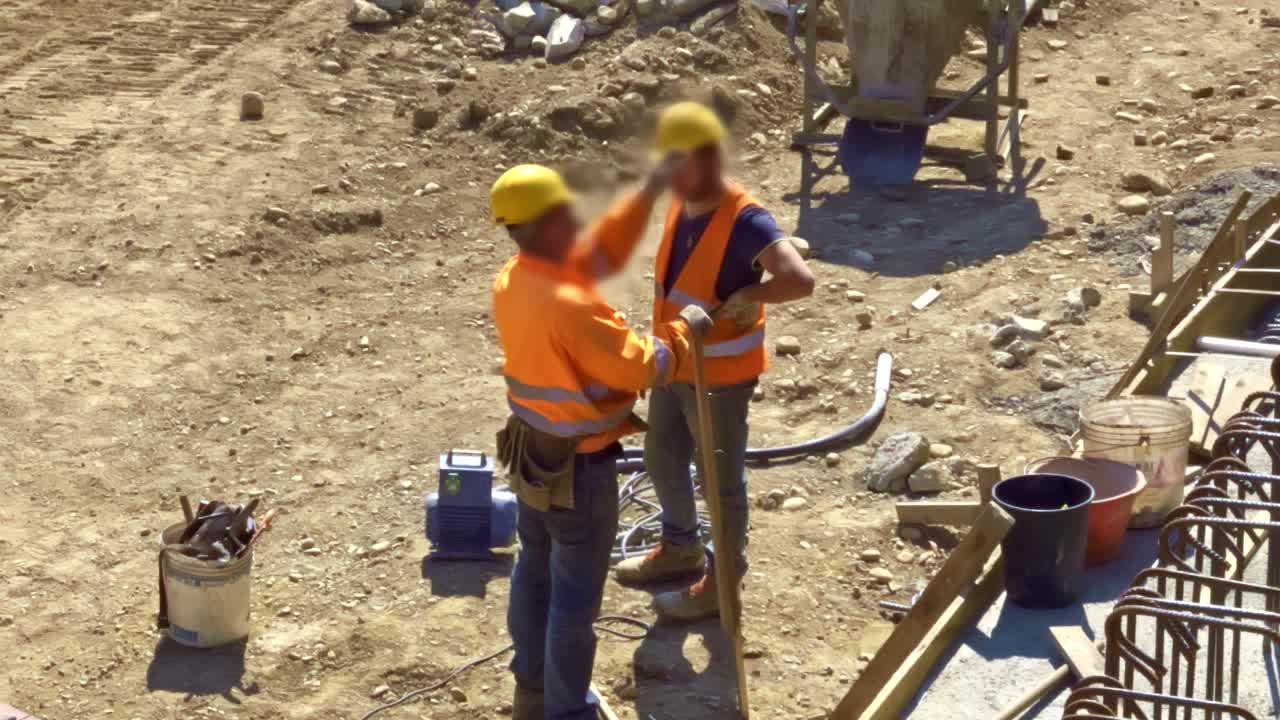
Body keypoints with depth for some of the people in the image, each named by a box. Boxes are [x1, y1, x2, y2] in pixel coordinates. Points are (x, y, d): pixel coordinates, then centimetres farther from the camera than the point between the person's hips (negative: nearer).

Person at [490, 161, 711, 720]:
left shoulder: (511, 281, -4)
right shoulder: (570, 305, -32)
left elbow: (599, 255, 7)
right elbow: (641, 367, -22)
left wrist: (648, 196, 2)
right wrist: (683, 330, -5)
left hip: (531, 452, 9)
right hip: (578, 467, -9)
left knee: (535, 571, 21)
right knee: (576, 592, 6)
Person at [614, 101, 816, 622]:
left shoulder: (744, 220, -28)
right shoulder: (684, 203, -2)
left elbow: (800, 280, -42)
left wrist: (745, 297, -27)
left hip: (719, 375, -9)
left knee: (721, 479, 9)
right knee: (662, 458, 24)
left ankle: (722, 582, 29)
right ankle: (681, 550, 48)